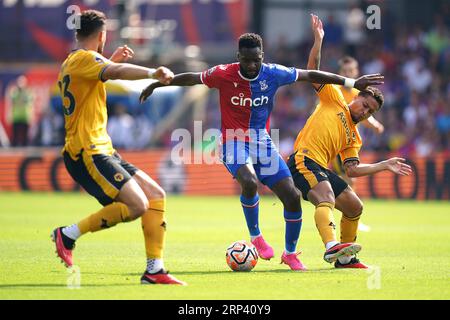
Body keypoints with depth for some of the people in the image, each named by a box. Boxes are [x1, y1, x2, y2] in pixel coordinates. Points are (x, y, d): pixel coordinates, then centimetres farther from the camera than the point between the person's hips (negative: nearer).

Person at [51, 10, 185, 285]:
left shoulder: (72, 63, 20)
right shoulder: (83, 59, -11)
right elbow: (116, 73, -33)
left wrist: (113, 60, 36)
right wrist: (152, 73, -47)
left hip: (101, 150, 10)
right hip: (87, 152, -10)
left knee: (156, 195, 4)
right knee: (137, 205, -21)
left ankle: (155, 270, 0)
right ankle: (69, 234, -9)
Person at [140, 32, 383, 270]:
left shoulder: (273, 74, -6)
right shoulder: (224, 75, -10)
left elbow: (310, 75, 3)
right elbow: (190, 78, 5)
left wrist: (352, 82, 5)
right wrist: (155, 85, 14)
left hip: (263, 143, 3)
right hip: (235, 143, -3)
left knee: (292, 197, -6)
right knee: (250, 182, -35)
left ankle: (290, 253, 16)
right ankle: (255, 237, -10)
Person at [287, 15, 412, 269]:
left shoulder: (354, 138, 23)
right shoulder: (334, 99, 10)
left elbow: (352, 169, 14)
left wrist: (385, 165, 12)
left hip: (322, 170, 8)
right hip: (305, 160, -8)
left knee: (355, 207, 12)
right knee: (327, 199, -32)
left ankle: (345, 258, 24)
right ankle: (332, 246, -54)